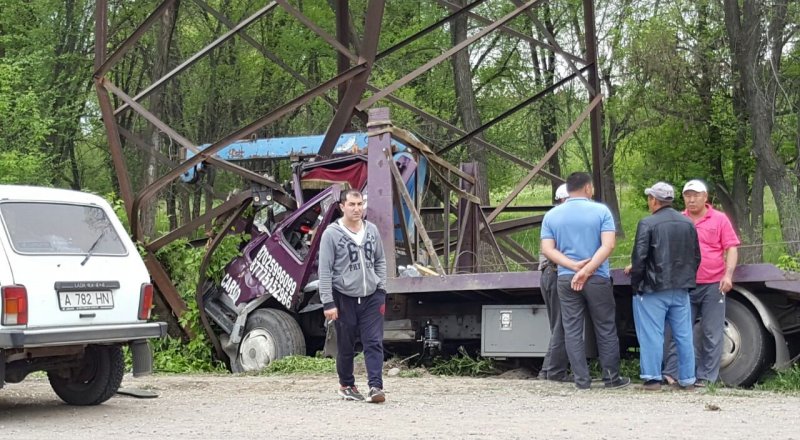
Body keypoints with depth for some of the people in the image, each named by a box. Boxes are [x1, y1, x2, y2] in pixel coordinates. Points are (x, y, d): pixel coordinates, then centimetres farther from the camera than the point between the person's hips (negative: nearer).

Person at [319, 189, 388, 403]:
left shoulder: (372, 230, 7)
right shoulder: (332, 234, -7)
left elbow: (380, 262, 16)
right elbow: (325, 271, -8)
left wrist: (381, 290, 6)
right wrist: (328, 303, -12)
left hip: (371, 297, 3)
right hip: (344, 299, -3)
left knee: (374, 343, -7)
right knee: (346, 345, 8)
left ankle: (375, 387, -10)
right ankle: (346, 385, 25)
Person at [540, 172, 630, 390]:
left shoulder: (551, 215, 5)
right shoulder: (601, 211, -3)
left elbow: (547, 249, -4)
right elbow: (608, 244, -14)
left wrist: (574, 266, -11)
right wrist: (587, 270, -16)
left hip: (565, 279, 2)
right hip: (597, 278, -2)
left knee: (572, 330, 6)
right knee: (606, 329, 9)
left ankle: (582, 380, 5)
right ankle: (612, 377, 14)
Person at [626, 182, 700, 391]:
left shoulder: (647, 224, -12)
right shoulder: (688, 224, 8)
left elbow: (640, 257, -15)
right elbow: (696, 257, 13)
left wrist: (635, 282, -3)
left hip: (653, 289, -6)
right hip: (681, 289, 6)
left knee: (652, 335, 0)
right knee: (683, 335, 9)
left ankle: (652, 378, 0)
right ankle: (687, 379, 13)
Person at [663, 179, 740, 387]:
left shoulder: (719, 219, 3)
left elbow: (731, 249, 0)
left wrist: (728, 275, -13)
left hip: (713, 286, -2)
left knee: (712, 334, 2)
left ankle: (707, 377, 8)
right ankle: (671, 374, 6)